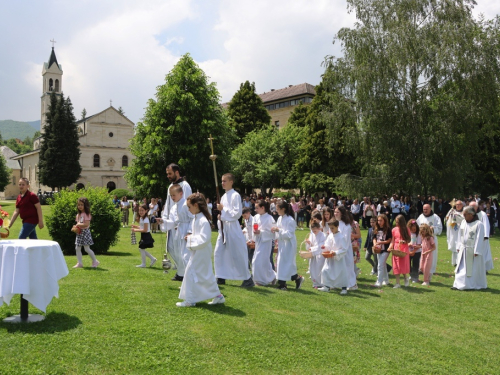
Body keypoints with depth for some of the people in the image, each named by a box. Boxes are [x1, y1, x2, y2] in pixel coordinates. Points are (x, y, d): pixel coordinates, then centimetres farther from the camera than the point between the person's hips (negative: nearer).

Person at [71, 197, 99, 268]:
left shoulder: (87, 214, -12)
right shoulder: (78, 214, 12)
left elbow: (86, 224, -21)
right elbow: (78, 223, 18)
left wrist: (78, 225, -14)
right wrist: (75, 227, -2)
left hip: (85, 232, -8)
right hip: (79, 233, 8)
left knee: (87, 248, -8)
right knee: (77, 248, 5)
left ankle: (95, 261, 6)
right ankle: (79, 263, 12)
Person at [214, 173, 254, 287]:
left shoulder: (235, 195, -12)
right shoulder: (224, 196, 12)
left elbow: (237, 213, -18)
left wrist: (223, 209, -16)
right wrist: (220, 216, 1)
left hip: (232, 228, -8)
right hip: (223, 228, 8)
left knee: (237, 255, -4)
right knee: (218, 253, 7)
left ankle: (248, 279, 7)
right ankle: (221, 278, 18)